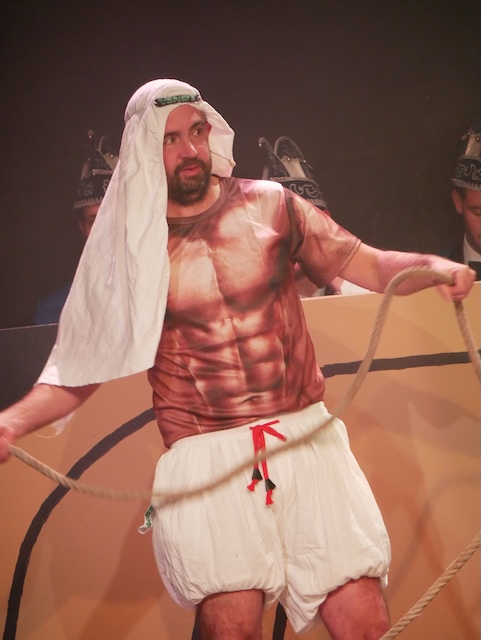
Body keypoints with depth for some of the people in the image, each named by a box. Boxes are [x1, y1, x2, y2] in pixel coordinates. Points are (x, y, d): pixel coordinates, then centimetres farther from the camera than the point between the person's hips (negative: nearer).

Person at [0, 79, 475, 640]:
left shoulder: (269, 205, 9)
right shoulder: (128, 247, 6)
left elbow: (368, 265, 9)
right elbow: (79, 368, 6)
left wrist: (429, 266, -12)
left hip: (307, 434, 1)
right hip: (205, 462, -1)